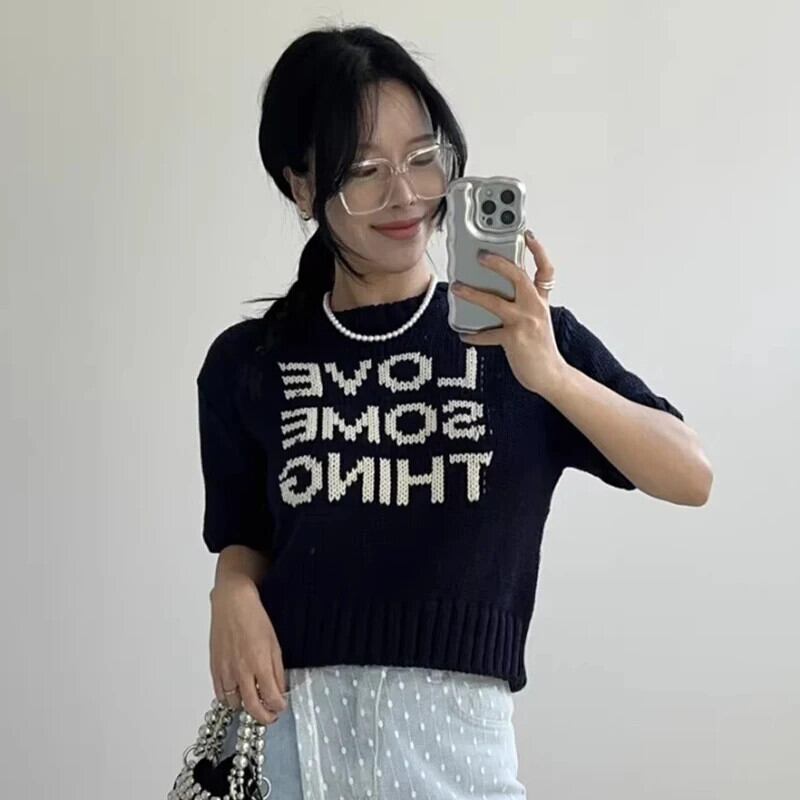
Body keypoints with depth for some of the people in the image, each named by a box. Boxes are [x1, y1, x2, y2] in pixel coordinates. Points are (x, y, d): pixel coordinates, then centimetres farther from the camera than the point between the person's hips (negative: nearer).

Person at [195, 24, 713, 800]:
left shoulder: (517, 333, -1)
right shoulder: (248, 362, 4)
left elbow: (691, 478, -7)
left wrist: (550, 374, -23)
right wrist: (235, 594, -8)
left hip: (453, 730, -2)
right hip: (291, 722, 2)